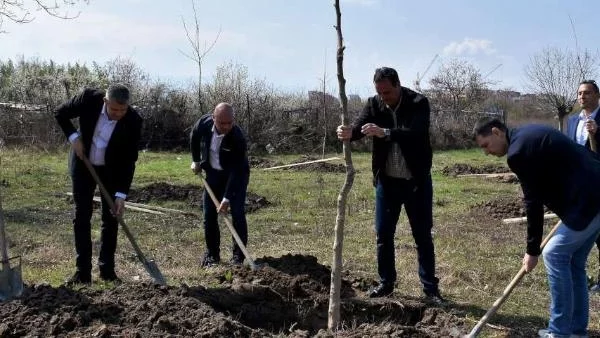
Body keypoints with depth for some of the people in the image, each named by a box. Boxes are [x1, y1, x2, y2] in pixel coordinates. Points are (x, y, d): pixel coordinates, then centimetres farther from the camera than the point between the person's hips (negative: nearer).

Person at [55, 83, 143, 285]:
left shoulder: (133, 121, -25)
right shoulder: (89, 98, -24)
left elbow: (129, 160, -20)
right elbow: (60, 113, -4)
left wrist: (121, 194, -23)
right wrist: (73, 137, -18)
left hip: (112, 170, 0)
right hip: (83, 165, 1)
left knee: (111, 218, 0)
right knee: (82, 216, 0)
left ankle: (107, 270, 11)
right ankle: (83, 271, 5)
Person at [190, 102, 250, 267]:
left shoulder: (238, 137, -32)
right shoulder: (204, 123, -21)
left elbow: (236, 171, -30)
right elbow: (194, 138, 5)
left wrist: (227, 198, -33)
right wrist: (196, 160, 8)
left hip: (237, 175, -4)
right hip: (213, 173, 4)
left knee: (237, 213, -10)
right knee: (209, 214, 3)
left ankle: (238, 255, 2)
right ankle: (212, 254, 15)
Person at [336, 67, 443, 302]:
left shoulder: (418, 103, -14)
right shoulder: (374, 104, -2)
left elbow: (415, 133, -31)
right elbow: (360, 126, -17)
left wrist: (385, 132, -46)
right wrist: (348, 133, -41)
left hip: (417, 181, -3)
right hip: (386, 181, 4)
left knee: (423, 236, 6)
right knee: (383, 235, 9)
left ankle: (430, 287, 17)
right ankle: (386, 283, 24)